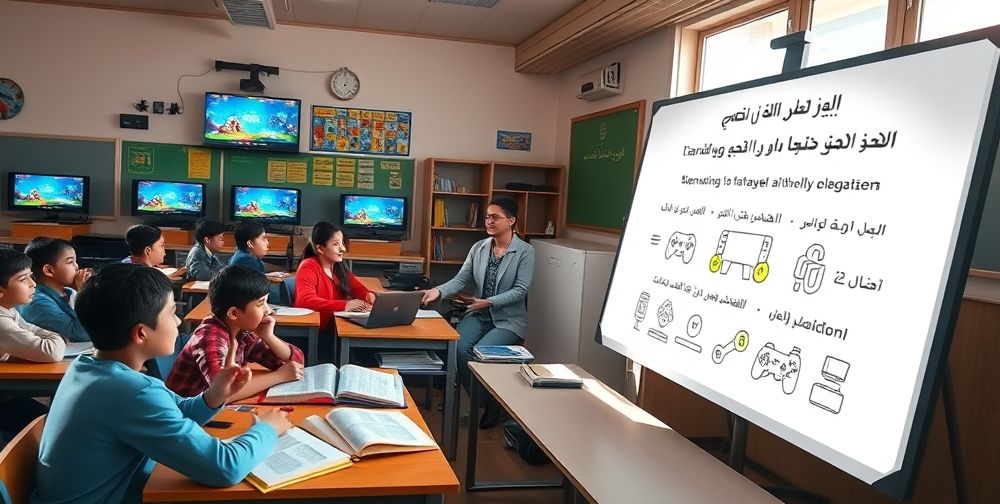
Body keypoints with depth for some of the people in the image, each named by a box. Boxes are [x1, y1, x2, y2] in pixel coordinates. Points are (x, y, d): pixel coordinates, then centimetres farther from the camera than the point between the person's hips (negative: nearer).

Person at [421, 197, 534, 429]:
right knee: (457, 348, -24)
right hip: (478, 316, 4)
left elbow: (520, 291, -12)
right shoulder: (479, 247, 6)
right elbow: (461, 279, 0)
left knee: (480, 353, -27)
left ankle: (493, 402, 3)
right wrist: (439, 291, -19)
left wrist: (489, 302, -19)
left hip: (508, 319, -4)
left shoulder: (525, 251, -7)